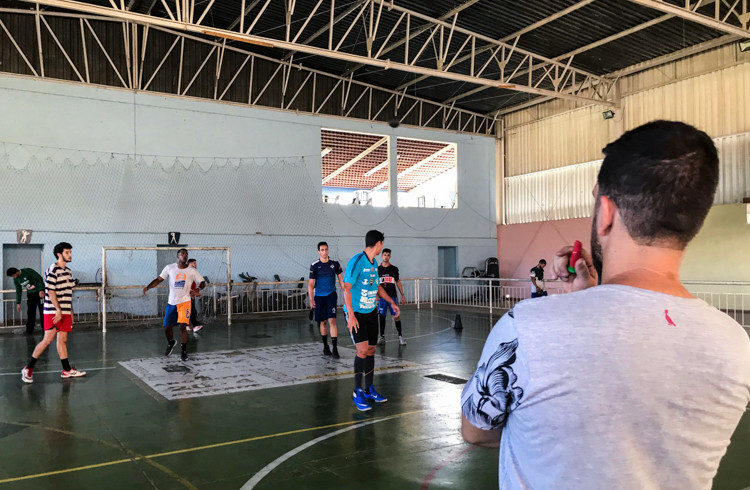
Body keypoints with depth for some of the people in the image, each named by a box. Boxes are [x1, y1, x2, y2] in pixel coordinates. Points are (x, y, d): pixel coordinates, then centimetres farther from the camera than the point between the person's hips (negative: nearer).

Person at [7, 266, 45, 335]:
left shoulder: (28, 271, -17)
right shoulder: (16, 279, 2)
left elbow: (40, 279, -15)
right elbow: (18, 291, 11)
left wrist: (41, 290, -21)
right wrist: (18, 303, 10)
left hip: (40, 292, -6)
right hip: (30, 294, 6)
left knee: (42, 311, -4)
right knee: (30, 312, 0)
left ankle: (45, 328, 4)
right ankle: (29, 330, 6)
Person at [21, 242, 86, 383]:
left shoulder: (68, 271, 15)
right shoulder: (52, 270, -9)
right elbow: (51, 292, -15)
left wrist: (70, 312, 18)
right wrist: (58, 310, -19)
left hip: (65, 312, 7)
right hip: (53, 312, -7)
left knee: (63, 340, 9)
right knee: (48, 340, -8)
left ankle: (67, 370, 11)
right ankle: (28, 368, 4)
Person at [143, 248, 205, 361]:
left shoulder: (192, 270, -2)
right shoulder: (169, 268, 1)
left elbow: (202, 282, -1)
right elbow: (159, 279, 6)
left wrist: (198, 288, -24)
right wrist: (148, 287, -10)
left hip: (184, 302, -2)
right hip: (171, 302, 2)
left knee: (183, 326, -12)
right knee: (167, 328, 7)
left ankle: (184, 351, 4)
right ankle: (171, 342, 40)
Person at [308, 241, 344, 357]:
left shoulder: (335, 264, 2)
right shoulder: (314, 266, -3)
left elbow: (341, 280, 9)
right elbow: (311, 283, -2)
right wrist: (311, 299, -11)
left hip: (331, 295, 0)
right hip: (319, 297, 0)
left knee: (332, 321, -11)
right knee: (323, 322, 8)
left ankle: (335, 349, -11)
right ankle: (325, 346, 25)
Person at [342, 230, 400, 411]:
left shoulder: (374, 263, 10)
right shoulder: (356, 261, -16)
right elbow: (346, 288, -19)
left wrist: (391, 302, 22)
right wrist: (351, 315, -25)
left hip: (371, 312, 8)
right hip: (356, 313, -8)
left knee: (371, 350, 11)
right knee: (362, 349, -15)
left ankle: (369, 389, 24)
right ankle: (357, 392, 0)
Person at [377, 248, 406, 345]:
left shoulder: (394, 269, 5)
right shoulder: (377, 269, 4)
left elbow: (398, 282, 10)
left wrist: (402, 295, 8)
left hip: (393, 296, 0)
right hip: (382, 297, 0)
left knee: (396, 316, -4)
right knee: (381, 316, 5)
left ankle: (400, 336, 3)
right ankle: (382, 336, 16)